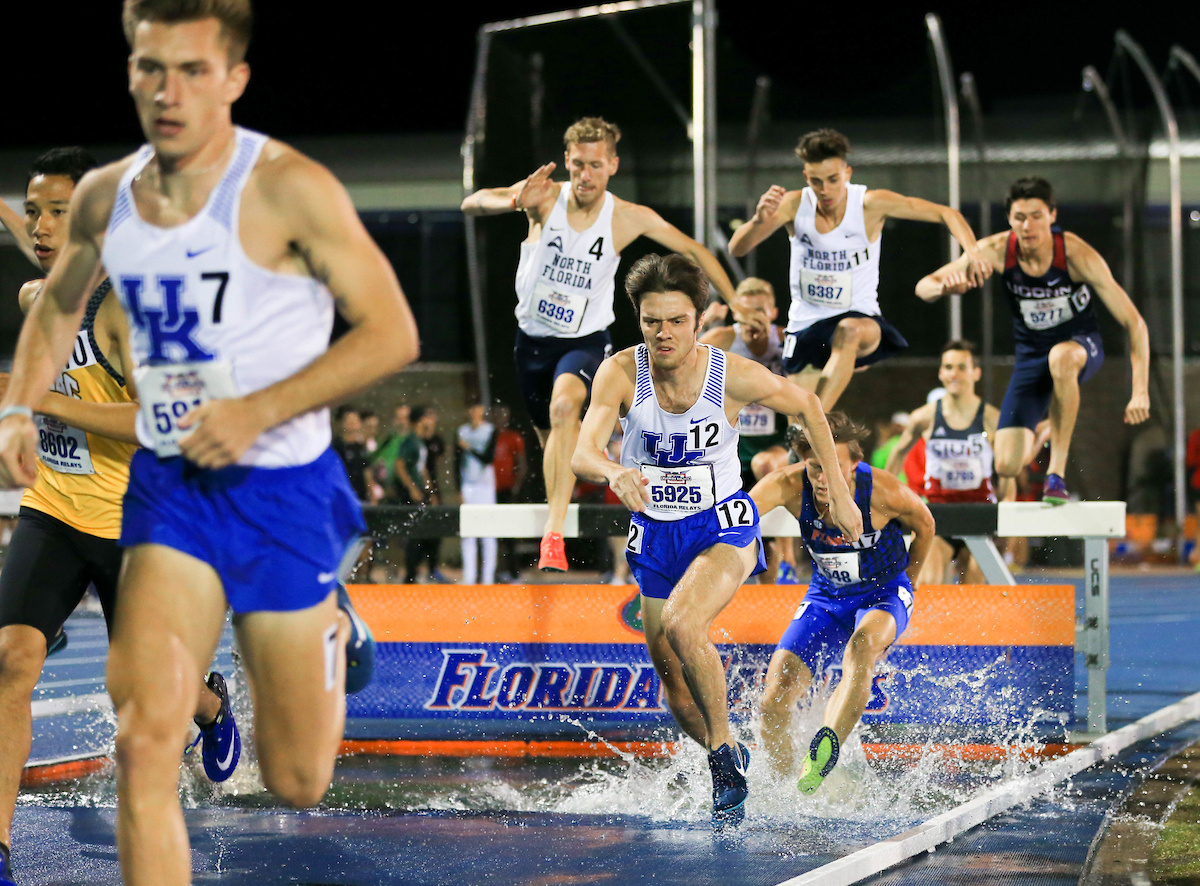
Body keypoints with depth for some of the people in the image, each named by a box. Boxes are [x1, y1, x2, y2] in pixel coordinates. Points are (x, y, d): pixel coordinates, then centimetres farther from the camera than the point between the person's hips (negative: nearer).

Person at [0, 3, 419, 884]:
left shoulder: (291, 190, -15)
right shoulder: (104, 197, 1)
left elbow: (392, 332, -14)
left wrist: (258, 411, -22)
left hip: (282, 489, -3)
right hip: (167, 484, 3)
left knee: (296, 781, 10)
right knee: (145, 739, -17)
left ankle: (330, 629, 43)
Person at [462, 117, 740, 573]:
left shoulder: (629, 218, -12)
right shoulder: (546, 196, -13)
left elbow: (695, 251, 2)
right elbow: (471, 203, -26)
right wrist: (514, 202, -47)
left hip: (586, 339, -3)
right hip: (534, 335, 3)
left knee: (565, 406, -31)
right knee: (550, 435, 15)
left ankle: (553, 534, -38)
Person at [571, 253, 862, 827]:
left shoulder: (735, 376, -20)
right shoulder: (621, 374, -18)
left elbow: (807, 407, -1)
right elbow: (582, 454, -31)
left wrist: (839, 491, 1)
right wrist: (613, 473, -54)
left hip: (723, 526, -3)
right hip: (654, 534, 3)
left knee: (681, 625, -31)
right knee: (671, 673, 13)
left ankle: (725, 750, -12)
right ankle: (726, 765, 40)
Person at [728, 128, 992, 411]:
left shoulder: (871, 204, -15)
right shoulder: (794, 205, -11)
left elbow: (945, 214, -10)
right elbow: (737, 248, -15)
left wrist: (971, 251, -29)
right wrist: (759, 220, -38)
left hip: (859, 317, -4)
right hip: (806, 322, 4)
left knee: (850, 330, -38)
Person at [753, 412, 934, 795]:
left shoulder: (883, 491, -26)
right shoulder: (790, 485, -24)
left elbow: (924, 526, -3)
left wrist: (908, 582, 9)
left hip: (882, 593, -3)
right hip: (826, 596, 3)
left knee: (863, 645, -39)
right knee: (774, 703, -9)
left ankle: (827, 744, -53)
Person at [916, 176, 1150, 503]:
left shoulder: (1076, 255, -25)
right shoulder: (997, 251, -19)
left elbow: (1134, 323, -22)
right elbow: (923, 287, -13)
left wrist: (1140, 392, -31)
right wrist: (943, 288, -38)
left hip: (1081, 344, -3)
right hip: (1031, 354, 3)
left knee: (1061, 357, -43)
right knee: (1007, 466, -12)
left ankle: (1057, 471, -30)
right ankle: (1048, 434, 25)